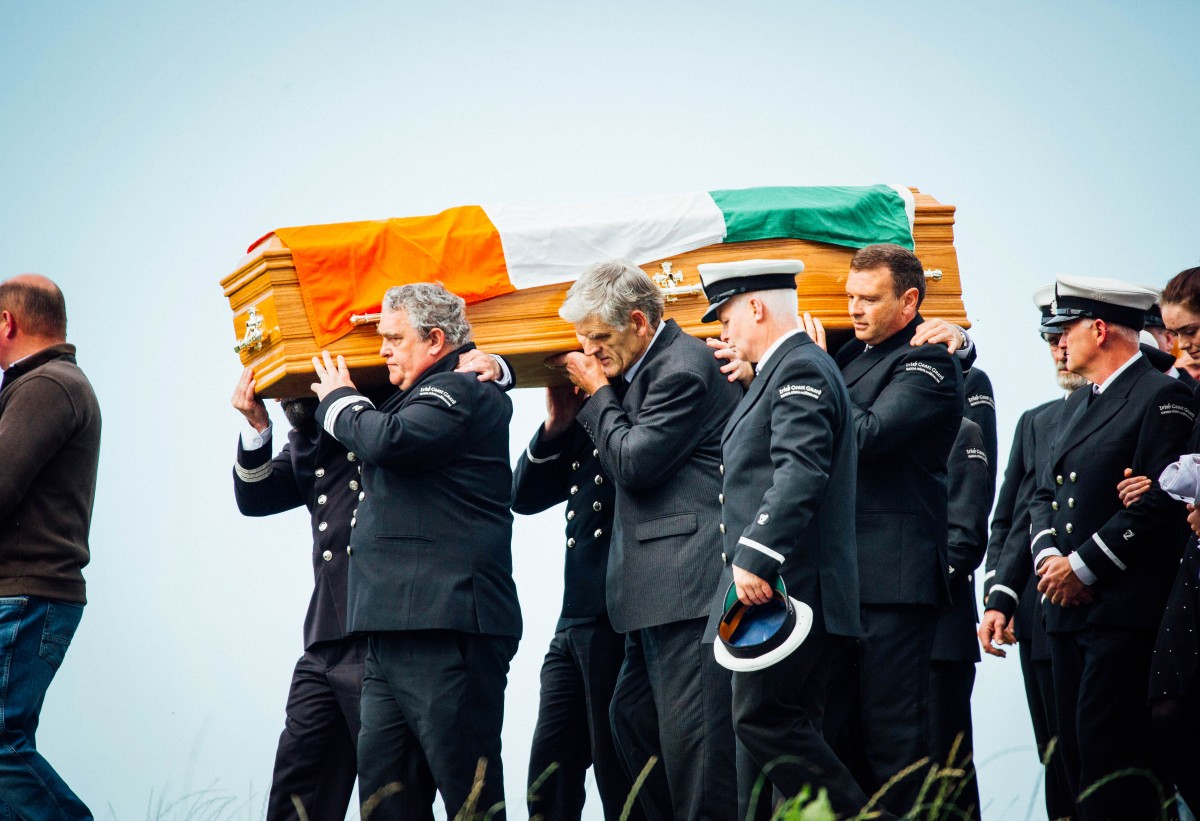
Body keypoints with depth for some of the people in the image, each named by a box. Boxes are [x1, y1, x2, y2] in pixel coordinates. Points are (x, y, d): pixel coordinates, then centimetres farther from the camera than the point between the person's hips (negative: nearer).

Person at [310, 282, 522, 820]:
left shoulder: (460, 392, -5)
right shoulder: (424, 395, 25)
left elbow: (389, 441, -21)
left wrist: (339, 401, -2)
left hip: (445, 630, -10)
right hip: (393, 632, 10)